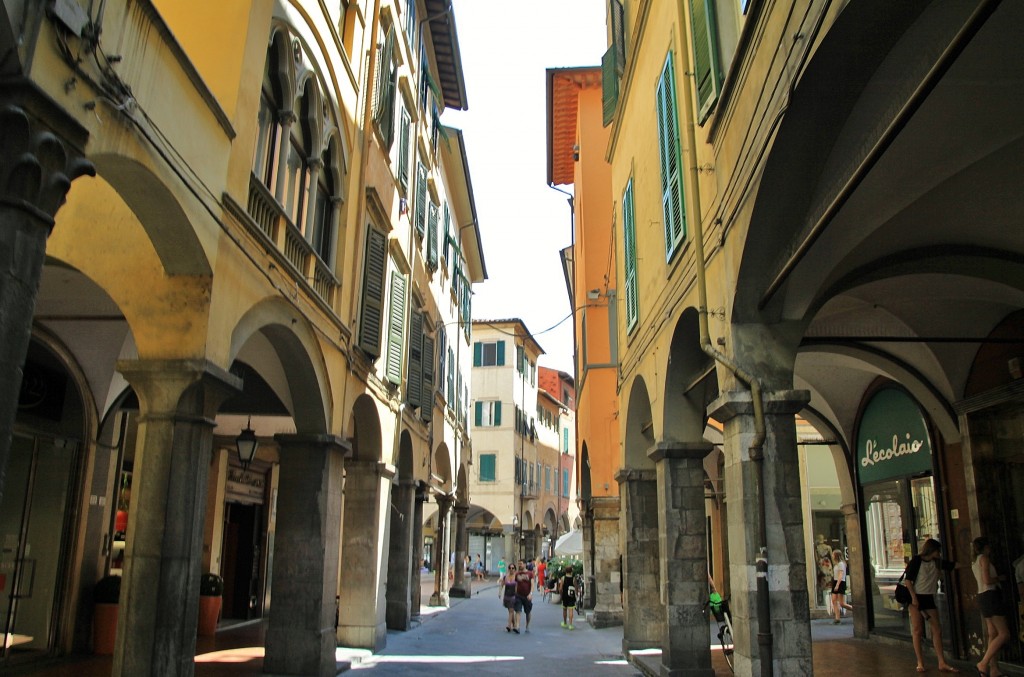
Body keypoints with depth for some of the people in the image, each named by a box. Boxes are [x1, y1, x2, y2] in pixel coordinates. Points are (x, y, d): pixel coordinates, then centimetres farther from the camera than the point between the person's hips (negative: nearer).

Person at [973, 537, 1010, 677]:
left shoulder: (975, 562, 19)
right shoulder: (984, 558, -8)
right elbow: (987, 580, -16)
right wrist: (999, 578, -2)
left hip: (983, 597, 9)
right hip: (990, 596, -9)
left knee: (993, 634, 7)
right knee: (1004, 634, -11)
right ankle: (983, 663, -15)